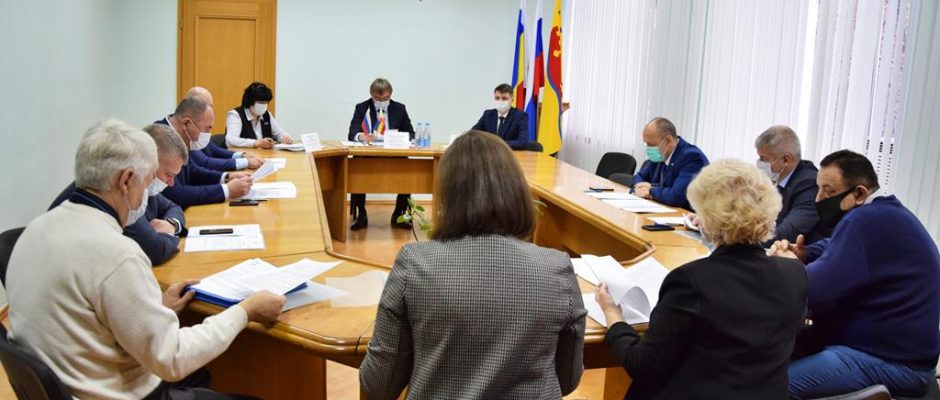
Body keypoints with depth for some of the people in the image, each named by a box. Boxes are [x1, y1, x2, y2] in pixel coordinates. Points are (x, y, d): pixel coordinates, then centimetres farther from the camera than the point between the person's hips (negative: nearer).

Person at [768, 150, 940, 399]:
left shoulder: (867, 220, -22)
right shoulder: (880, 214, 13)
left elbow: (816, 289, -28)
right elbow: (834, 247, 23)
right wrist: (801, 255, 0)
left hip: (891, 361, -11)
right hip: (878, 342, 11)